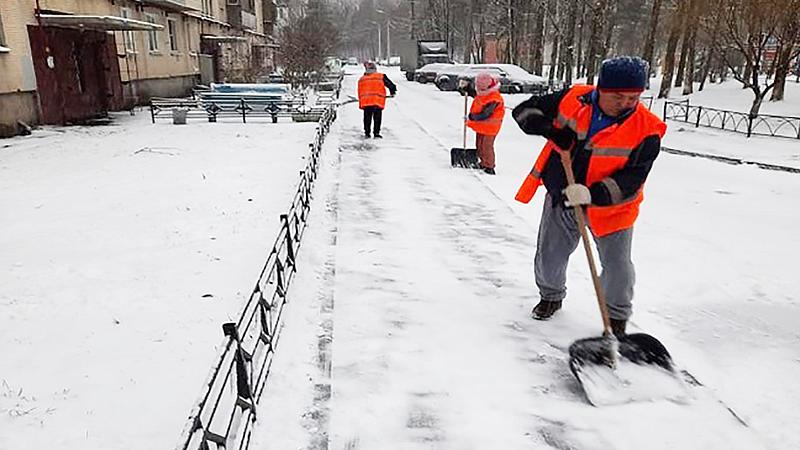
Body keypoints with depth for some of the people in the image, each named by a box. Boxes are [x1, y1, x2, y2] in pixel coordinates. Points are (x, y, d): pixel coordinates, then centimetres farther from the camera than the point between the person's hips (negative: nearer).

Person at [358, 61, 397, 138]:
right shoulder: (381, 77, 3)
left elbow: (360, 93, 15)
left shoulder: (361, 79, 13)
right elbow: (391, 85, 6)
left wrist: (361, 104, 21)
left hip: (366, 102, 3)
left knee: (367, 118, 12)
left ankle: (367, 132, 13)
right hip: (378, 102, -3)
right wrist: (392, 92, 23)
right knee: (377, 118, 4)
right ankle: (376, 133, 2)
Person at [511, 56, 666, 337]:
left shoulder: (647, 131, -18)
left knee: (617, 267, 1)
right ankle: (551, 296, 44)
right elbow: (524, 111, -6)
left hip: (609, 207, -2)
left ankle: (617, 316, 29)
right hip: (560, 198, 2)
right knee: (548, 258, 14)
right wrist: (550, 128, -25)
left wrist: (592, 194, -37)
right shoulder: (573, 99, -13)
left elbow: (630, 180, -22)